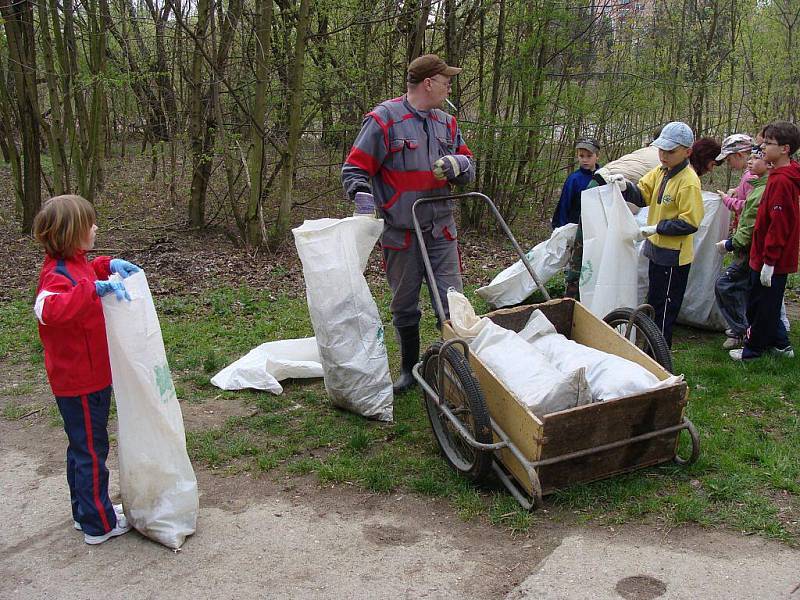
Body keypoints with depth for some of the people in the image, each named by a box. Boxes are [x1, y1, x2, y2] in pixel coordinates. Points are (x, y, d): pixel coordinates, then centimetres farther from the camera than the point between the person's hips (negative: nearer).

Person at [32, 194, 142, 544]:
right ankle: (99, 525, 18)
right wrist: (94, 288, -47)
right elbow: (47, 309, -46)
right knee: (91, 451, 4)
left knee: (83, 447, 21)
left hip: (90, 375, 10)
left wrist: (108, 265, 11)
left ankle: (85, 512, 37)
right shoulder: (58, 275, -25)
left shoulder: (75, 264, 4)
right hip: (80, 383, -10)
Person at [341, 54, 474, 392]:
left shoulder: (446, 123, 10)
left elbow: (469, 169, 14)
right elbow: (354, 170, -7)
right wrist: (363, 200, -25)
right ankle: (409, 369, 28)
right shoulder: (384, 119, -8)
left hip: (441, 231, 4)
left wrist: (457, 164, -9)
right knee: (405, 307, 11)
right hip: (400, 234, -4)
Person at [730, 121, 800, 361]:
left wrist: (769, 260, -21)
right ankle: (780, 344, 30)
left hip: (771, 260, -9)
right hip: (777, 259, 9)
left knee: (761, 304, 3)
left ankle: (753, 349, 15)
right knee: (769, 303, 19)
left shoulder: (780, 181, -21)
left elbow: (779, 224, -23)